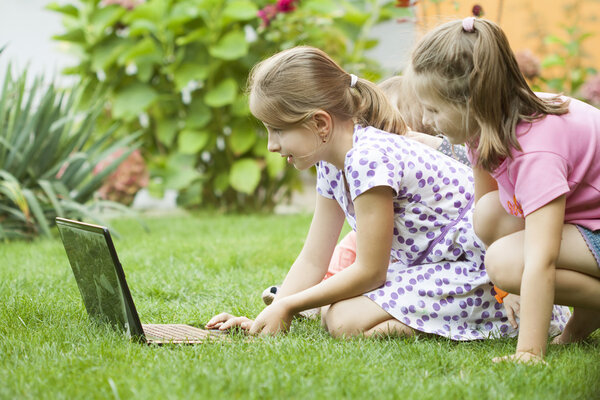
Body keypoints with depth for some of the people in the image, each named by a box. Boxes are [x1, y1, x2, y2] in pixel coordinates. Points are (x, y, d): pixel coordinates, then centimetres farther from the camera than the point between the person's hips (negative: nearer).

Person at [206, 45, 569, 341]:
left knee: (346, 321, -19)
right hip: (432, 261, 10)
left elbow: (370, 271, -19)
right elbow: (313, 261, 9)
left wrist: (286, 306, -13)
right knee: (335, 309, 2)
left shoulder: (370, 158, -25)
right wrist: (262, 320, -1)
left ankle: (498, 315, -11)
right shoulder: (333, 165, 6)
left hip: (475, 266, -10)